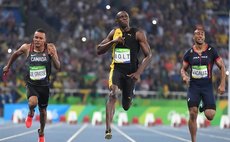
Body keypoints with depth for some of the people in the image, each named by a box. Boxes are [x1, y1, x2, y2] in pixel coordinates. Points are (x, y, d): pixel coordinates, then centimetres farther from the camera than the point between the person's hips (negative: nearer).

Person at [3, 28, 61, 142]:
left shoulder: (50, 48, -11)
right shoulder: (27, 48, -11)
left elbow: (58, 67, -10)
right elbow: (16, 54, 11)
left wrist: (53, 55, -27)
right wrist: (8, 66, 20)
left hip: (44, 85, 2)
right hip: (31, 84, -2)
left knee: (43, 110, 16)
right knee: (33, 102, -32)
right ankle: (30, 114, 6)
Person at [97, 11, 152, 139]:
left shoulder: (138, 34, -5)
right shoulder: (114, 33, 4)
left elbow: (148, 55, -6)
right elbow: (99, 50, 4)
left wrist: (138, 72, -18)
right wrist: (113, 41, -13)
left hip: (131, 72, 0)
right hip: (116, 69, 0)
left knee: (126, 106, 9)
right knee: (113, 94, -28)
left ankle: (129, 96, 50)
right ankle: (108, 129, -31)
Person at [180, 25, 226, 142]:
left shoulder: (211, 51, -1)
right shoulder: (189, 53, 4)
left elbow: (222, 67, 2)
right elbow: (183, 69, 14)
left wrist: (222, 84, -6)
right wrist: (184, 76, -10)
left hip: (207, 86, -1)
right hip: (193, 86, 1)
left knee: (210, 115, -12)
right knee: (193, 115, -7)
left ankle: (204, 108, 25)